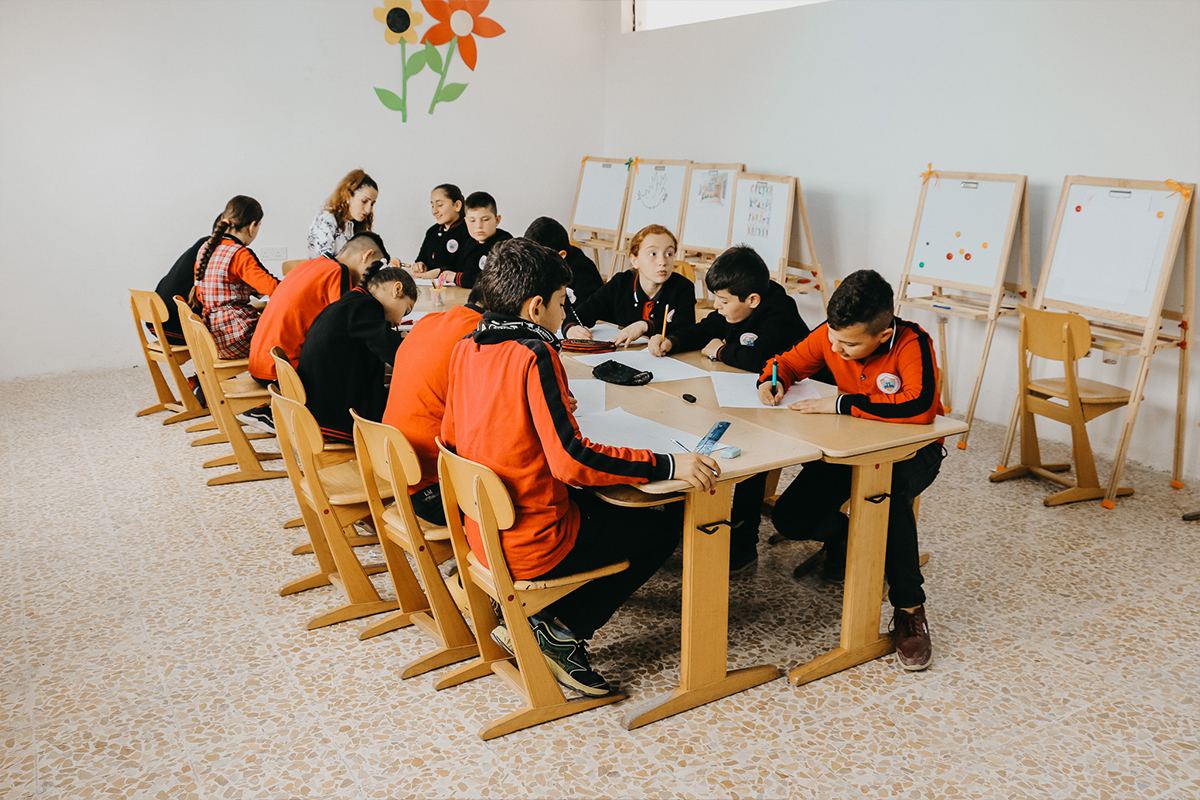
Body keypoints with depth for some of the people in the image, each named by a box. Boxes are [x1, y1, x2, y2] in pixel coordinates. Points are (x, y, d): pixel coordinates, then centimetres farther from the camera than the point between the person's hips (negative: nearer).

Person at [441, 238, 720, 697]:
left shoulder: (466, 349, 3)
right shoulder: (534, 355, -20)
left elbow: (452, 436, 15)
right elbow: (570, 459, -28)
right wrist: (668, 465, -25)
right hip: (534, 546, -8)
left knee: (599, 501, 29)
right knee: (664, 525, 6)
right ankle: (561, 628, 4)